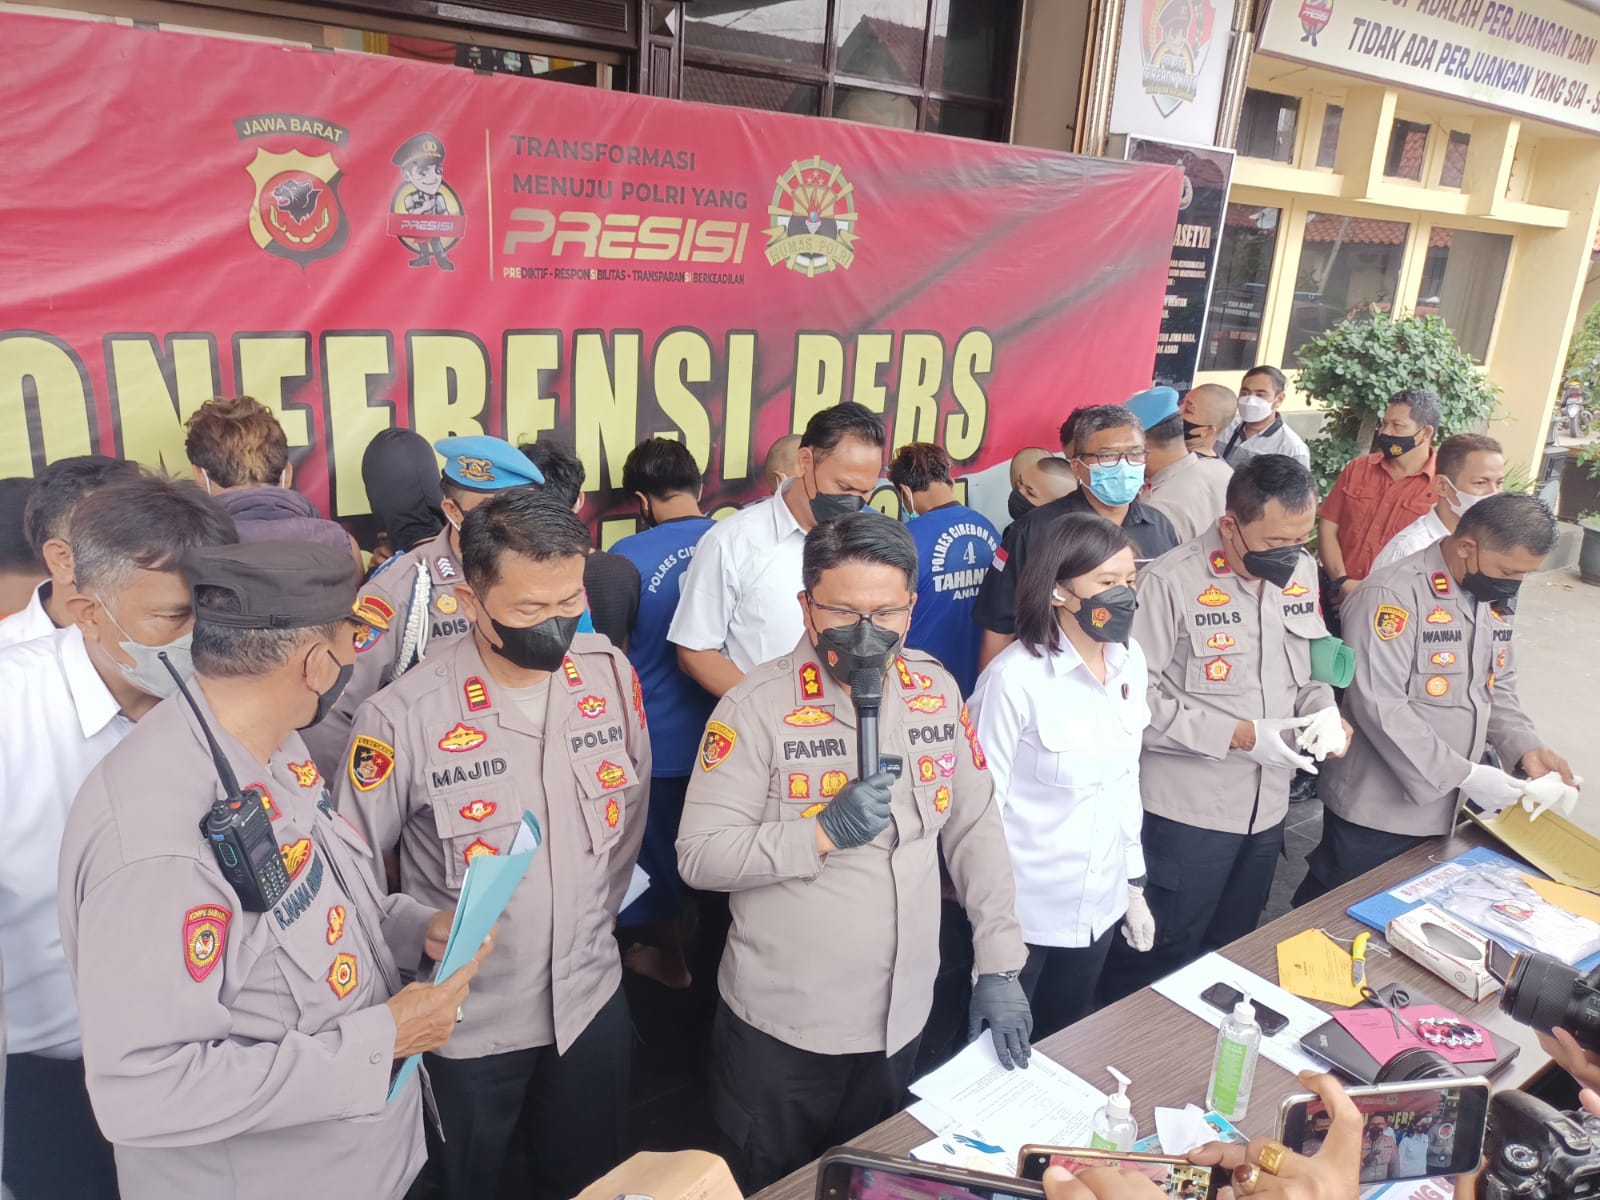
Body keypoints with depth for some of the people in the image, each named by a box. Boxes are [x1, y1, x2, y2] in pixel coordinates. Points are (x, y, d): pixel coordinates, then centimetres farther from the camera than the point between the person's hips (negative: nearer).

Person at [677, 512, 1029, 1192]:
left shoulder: (935, 690, -3)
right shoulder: (758, 707, -18)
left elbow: (975, 827, 3)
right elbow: (698, 856, -18)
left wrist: (1000, 964, 0)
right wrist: (823, 832, -28)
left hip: (902, 1017, 4)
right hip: (780, 1029, -4)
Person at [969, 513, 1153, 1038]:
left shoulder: (1129, 660, -2)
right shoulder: (1016, 678, -22)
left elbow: (1127, 779, 9)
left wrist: (1135, 884, 13)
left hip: (1100, 903, 6)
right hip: (1023, 911, -6)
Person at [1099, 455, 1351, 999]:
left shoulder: (1301, 572, 3)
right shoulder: (1171, 582, -19)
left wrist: (1324, 709, -6)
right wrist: (1240, 735, -22)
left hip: (1266, 807, 7)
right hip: (1186, 811, -6)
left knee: (1231, 952, 22)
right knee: (1158, 961, 8)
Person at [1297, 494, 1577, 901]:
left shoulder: (1497, 600, 6)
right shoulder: (1392, 596, -21)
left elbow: (1497, 687, 16)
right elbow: (1379, 707, -26)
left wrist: (1526, 748, -1)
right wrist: (1464, 774, -24)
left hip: (1444, 809, 8)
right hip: (1377, 812, -7)